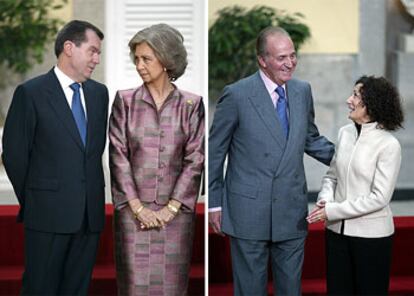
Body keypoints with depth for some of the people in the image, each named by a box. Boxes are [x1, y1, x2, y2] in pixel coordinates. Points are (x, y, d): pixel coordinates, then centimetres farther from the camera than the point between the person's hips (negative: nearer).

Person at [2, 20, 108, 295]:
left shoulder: (99, 93, 12)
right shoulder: (31, 92, -5)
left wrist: (94, 196, 13)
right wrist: (31, 200, 3)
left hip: (91, 212, 5)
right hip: (48, 214, -5)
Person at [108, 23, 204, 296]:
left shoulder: (191, 105, 2)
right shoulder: (125, 101, 2)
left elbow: (195, 160, -1)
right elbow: (118, 157, -2)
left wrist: (170, 208, -8)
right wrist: (138, 208, -8)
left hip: (176, 212, 0)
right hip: (133, 211, 0)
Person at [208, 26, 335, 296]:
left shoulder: (303, 91, 4)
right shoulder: (237, 95, -10)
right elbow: (214, 151, -3)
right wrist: (214, 203, -2)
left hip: (292, 210, 4)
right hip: (249, 210, -4)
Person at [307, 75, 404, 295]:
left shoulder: (388, 145, -14)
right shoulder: (345, 133, 4)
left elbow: (379, 198, -16)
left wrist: (333, 210, -16)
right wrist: (325, 200, -8)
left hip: (371, 234, -5)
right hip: (337, 230, 5)